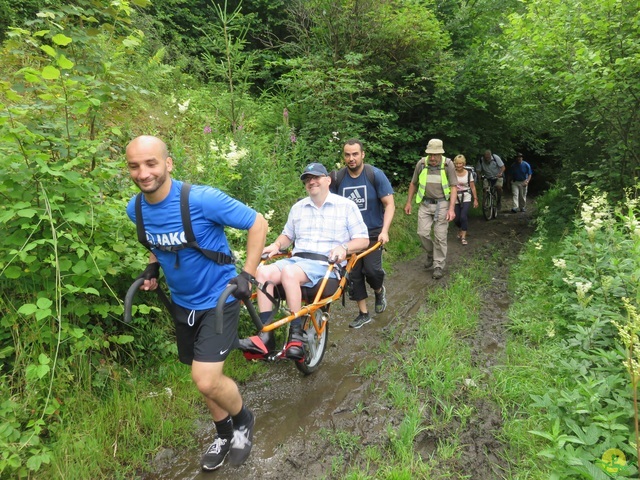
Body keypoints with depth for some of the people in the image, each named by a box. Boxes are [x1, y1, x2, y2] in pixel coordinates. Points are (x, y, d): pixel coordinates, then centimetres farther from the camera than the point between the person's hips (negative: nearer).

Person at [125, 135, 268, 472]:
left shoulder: (202, 199, -26)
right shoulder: (135, 209, -7)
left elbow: (257, 223, -17)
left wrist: (248, 273, -21)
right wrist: (153, 266, 1)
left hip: (218, 298, -6)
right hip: (182, 302, 6)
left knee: (206, 380, -14)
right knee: (205, 377, 18)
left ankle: (244, 420, 19)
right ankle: (224, 433, 44)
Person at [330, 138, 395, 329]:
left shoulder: (376, 174, -10)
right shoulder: (338, 177, -3)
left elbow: (389, 204, -10)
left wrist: (384, 231, -21)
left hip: (373, 233, -3)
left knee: (371, 269, -16)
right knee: (353, 274, 4)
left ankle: (379, 291, 20)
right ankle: (363, 313, 21)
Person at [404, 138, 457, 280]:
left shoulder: (448, 164, -11)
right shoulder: (421, 163, -5)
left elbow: (454, 187, -8)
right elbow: (413, 184, 8)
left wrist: (451, 208, -16)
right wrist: (408, 203, 10)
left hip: (442, 204, -2)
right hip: (425, 204, 2)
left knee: (440, 236, 1)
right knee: (423, 233, -2)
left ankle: (439, 265, 14)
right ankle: (431, 253, 28)